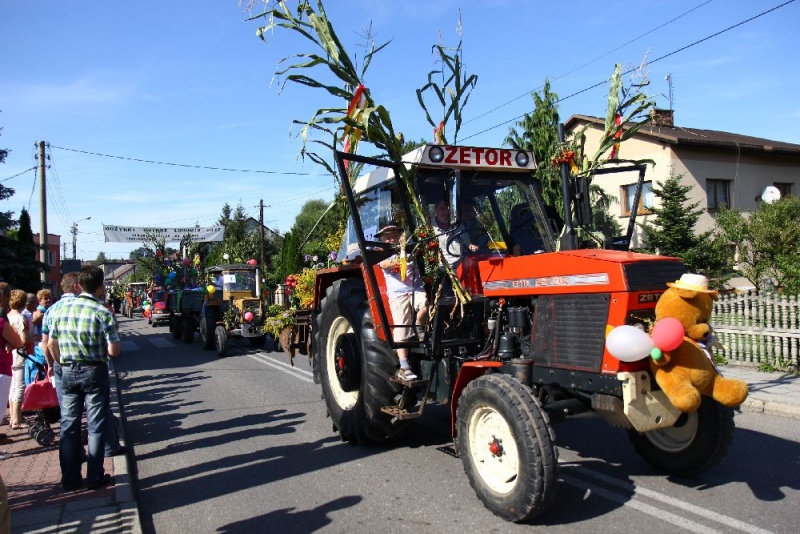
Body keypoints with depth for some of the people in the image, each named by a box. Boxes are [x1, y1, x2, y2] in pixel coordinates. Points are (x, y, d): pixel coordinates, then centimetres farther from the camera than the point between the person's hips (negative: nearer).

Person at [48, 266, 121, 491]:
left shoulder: (62, 309, 1)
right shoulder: (102, 312, -14)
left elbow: (51, 344, 8)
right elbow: (114, 351, -16)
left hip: (68, 373, 4)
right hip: (94, 372, -4)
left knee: (69, 426, 13)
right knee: (95, 426, 7)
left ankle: (69, 479, 20)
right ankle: (94, 477, 13)